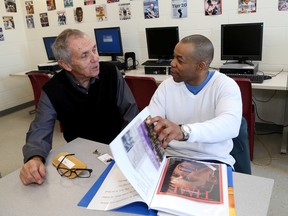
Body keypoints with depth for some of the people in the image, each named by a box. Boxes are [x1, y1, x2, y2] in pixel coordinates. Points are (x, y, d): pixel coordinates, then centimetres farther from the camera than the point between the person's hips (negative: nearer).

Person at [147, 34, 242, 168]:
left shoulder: (226, 85, -7)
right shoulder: (167, 86, 3)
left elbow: (230, 124, -26)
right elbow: (147, 123, -3)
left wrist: (183, 131, -42)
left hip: (213, 161, -1)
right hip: (171, 157, 2)